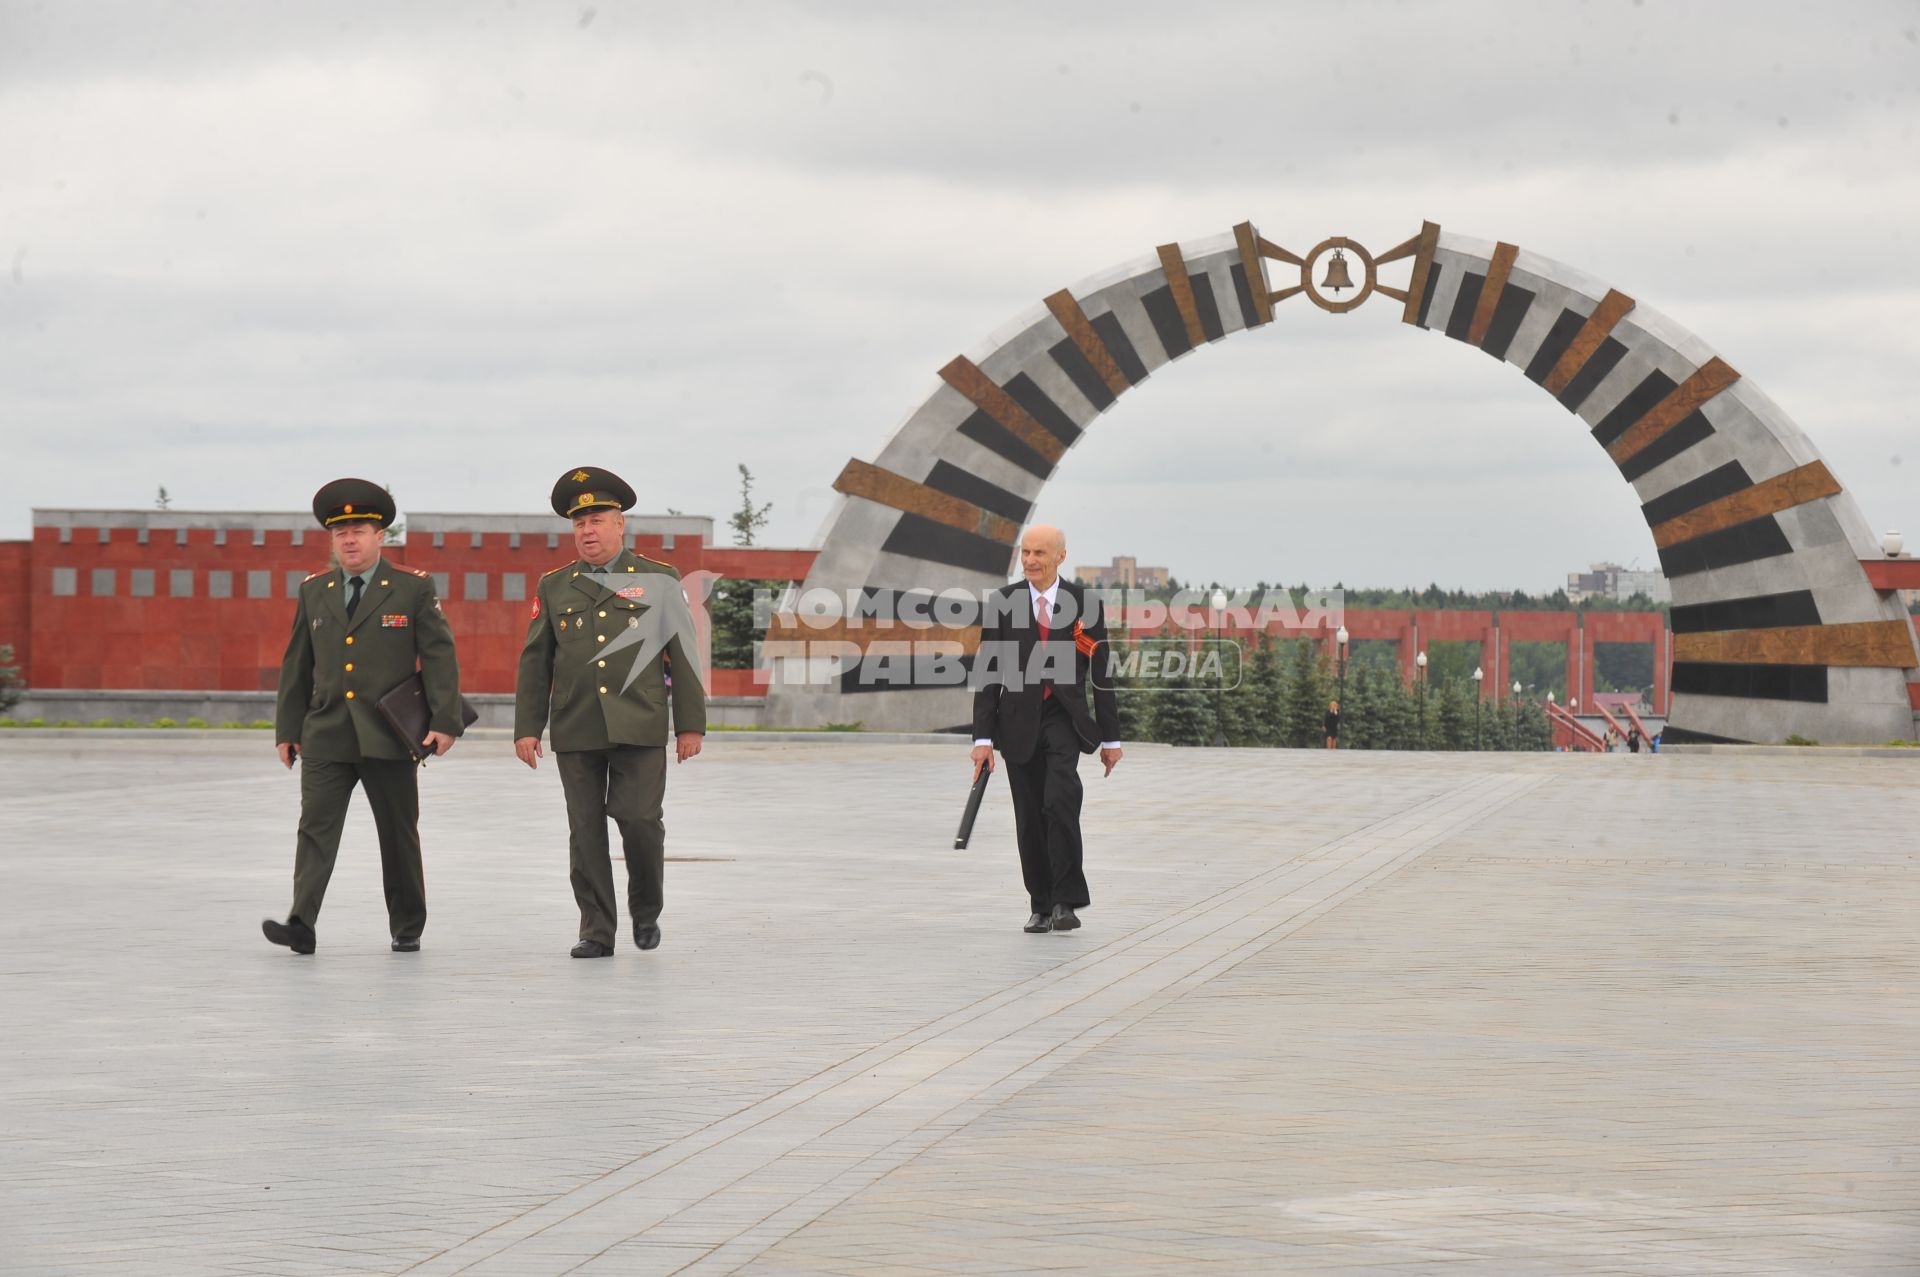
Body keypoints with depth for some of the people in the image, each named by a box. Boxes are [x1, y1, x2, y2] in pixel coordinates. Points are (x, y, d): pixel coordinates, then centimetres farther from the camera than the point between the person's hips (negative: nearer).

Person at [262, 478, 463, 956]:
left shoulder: (414, 588, 0)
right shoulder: (314, 591, 10)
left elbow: (440, 658, -4)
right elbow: (297, 665, 13)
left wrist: (445, 721, -12)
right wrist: (288, 728, 10)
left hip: (389, 736, -2)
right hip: (326, 736, 2)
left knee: (399, 835, 7)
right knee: (316, 827, -10)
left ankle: (407, 929, 20)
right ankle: (301, 924, -18)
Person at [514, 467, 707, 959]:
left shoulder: (658, 580, 6)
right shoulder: (554, 587, 12)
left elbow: (683, 655, 5)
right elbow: (534, 663, 11)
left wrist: (690, 724, 0)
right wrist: (527, 728, 4)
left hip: (640, 729, -2)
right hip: (576, 732, 2)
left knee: (640, 819, -11)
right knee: (586, 831, 1)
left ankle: (646, 911, 14)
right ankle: (597, 932, 6)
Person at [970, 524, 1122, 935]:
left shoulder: (1084, 604, 1)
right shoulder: (1002, 603, 1)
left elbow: (1102, 673, 5)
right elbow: (987, 673, 1)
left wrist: (1110, 737, 5)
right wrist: (983, 737, -5)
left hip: (1064, 716, -2)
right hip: (1019, 720, 2)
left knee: (1060, 800, -21)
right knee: (1029, 816, 4)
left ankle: (1066, 901, -15)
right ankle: (1041, 905, 16)